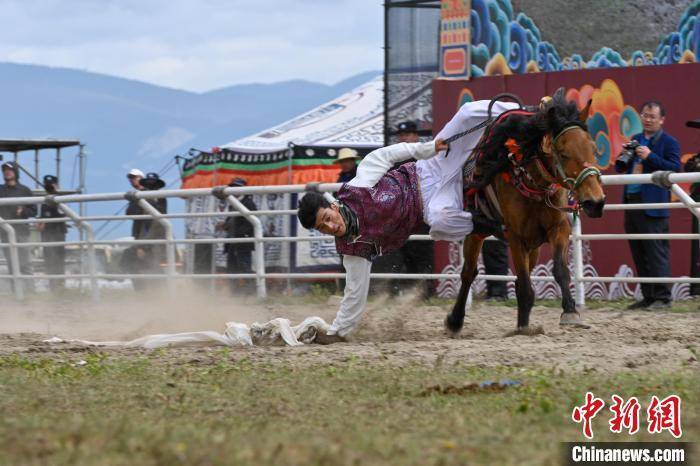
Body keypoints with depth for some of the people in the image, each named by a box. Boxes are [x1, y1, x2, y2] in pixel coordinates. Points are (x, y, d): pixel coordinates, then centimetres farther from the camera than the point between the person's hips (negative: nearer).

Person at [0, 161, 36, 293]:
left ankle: (30, 291, -7)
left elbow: (33, 211, 7)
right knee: (11, 265, 2)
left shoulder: (24, 190, 5)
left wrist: (23, 211, -11)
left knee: (25, 265, -7)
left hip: (21, 232, -3)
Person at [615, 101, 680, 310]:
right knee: (638, 253, 10)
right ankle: (648, 297, 16)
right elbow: (619, 168, 21)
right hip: (632, 202, 7)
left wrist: (650, 156, -20)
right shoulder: (635, 139, 19)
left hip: (653, 205, -7)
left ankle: (662, 298, -7)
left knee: (656, 252, -9)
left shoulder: (669, 142, -1)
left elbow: (675, 168, -14)